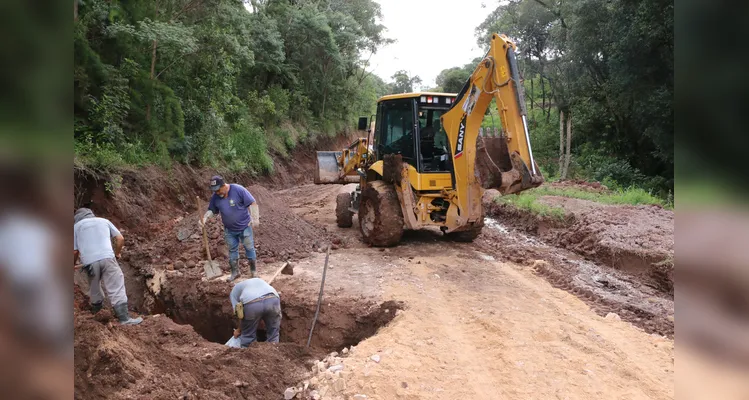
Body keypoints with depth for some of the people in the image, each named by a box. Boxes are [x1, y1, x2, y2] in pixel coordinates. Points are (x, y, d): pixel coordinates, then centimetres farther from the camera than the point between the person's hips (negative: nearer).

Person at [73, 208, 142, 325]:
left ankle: (96, 307, 44)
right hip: (107, 258, -1)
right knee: (116, 288, -1)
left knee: (94, 286, 25)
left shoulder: (76, 226, 19)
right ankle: (124, 318, -6)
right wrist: (117, 253, 33)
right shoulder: (104, 221, 23)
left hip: (89, 261, 1)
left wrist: (73, 264, 31)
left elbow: (75, 251, 12)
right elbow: (120, 239, 17)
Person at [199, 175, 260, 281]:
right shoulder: (215, 197, -6)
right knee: (232, 249, 12)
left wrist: (255, 218, -19)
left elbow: (252, 203, -17)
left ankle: (253, 269, 24)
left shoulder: (239, 190, -21)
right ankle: (235, 271, 27)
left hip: (244, 227, -4)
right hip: (229, 230, 4)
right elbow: (211, 210, 5)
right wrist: (205, 218, -15)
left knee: (249, 248, 7)